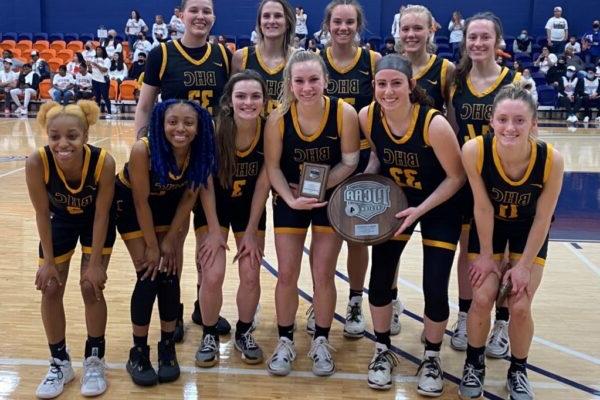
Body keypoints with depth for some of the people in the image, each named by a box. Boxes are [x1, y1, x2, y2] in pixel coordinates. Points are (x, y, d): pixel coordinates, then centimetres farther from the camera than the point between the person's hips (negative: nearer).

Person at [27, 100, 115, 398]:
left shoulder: (104, 162, -36)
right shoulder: (36, 163, -34)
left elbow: (101, 215, -23)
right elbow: (42, 214, -19)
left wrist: (95, 263, -18)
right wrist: (48, 261, -13)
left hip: (95, 221, -1)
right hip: (60, 220, 2)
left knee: (92, 286, -5)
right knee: (50, 289, 1)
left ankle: (94, 359, 16)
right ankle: (59, 362, 20)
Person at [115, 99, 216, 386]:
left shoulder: (200, 152, -24)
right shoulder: (143, 150, -36)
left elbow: (189, 198, -10)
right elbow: (141, 201, -24)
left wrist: (171, 239, -8)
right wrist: (152, 246, -17)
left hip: (168, 203, 3)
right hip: (131, 204, -3)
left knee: (169, 273, -1)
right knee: (148, 275, -8)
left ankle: (167, 348, 15)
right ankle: (138, 352, 8)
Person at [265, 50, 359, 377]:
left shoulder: (344, 113, -22)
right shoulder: (278, 118, -20)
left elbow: (350, 162, -12)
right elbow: (273, 166, -11)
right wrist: (291, 199, -24)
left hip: (332, 199, 0)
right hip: (289, 200, 1)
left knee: (323, 275, 5)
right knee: (287, 274, 4)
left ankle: (321, 342, 25)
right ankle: (285, 341, 24)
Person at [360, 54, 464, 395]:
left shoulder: (434, 124, -30)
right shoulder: (368, 117, -18)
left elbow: (457, 177, -18)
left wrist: (420, 210, -24)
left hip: (439, 207, -3)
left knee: (435, 289, -4)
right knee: (380, 278, 1)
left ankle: (432, 358, 22)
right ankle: (383, 351, 25)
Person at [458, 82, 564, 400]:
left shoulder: (551, 160, -33)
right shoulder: (474, 151, -33)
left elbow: (542, 218, -18)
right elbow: (483, 208, -19)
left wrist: (524, 265, -12)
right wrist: (486, 255, -10)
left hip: (529, 229, 0)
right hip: (489, 226, 0)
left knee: (520, 306, -7)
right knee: (482, 299, -6)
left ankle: (518, 371, 21)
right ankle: (474, 364, 21)